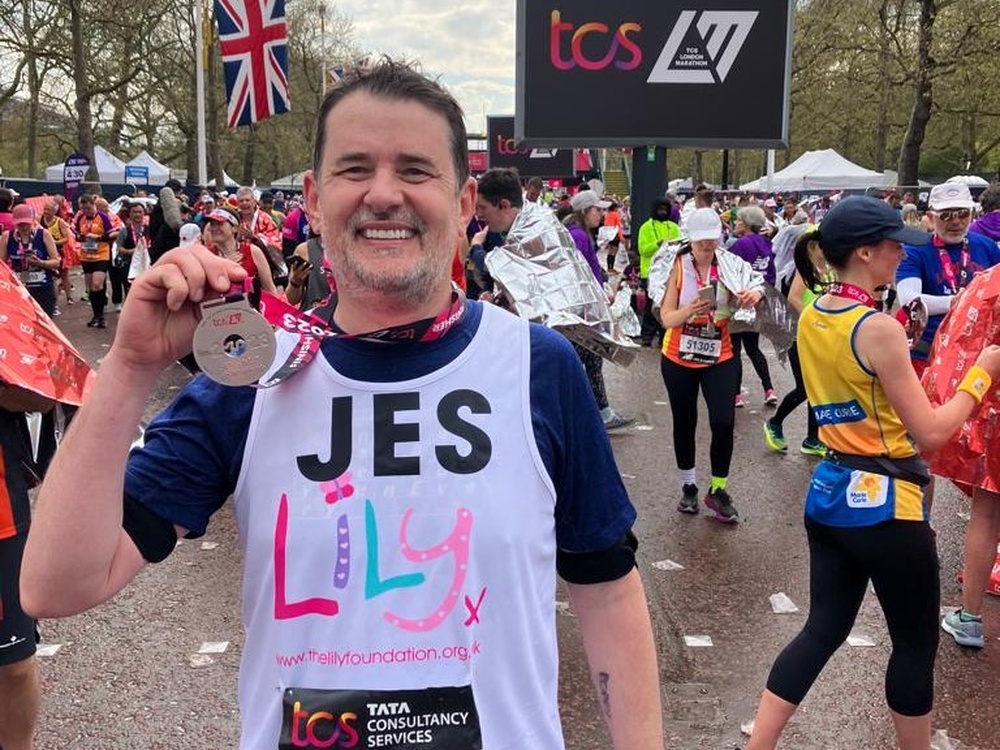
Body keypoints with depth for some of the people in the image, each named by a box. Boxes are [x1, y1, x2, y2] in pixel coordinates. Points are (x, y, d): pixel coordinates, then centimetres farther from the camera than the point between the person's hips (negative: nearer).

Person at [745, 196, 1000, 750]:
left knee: (823, 629, 15)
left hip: (829, 494, 8)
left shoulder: (810, 319, 5)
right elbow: (930, 432, -17)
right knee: (916, 645, 12)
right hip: (884, 505, -8)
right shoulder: (879, 328, -20)